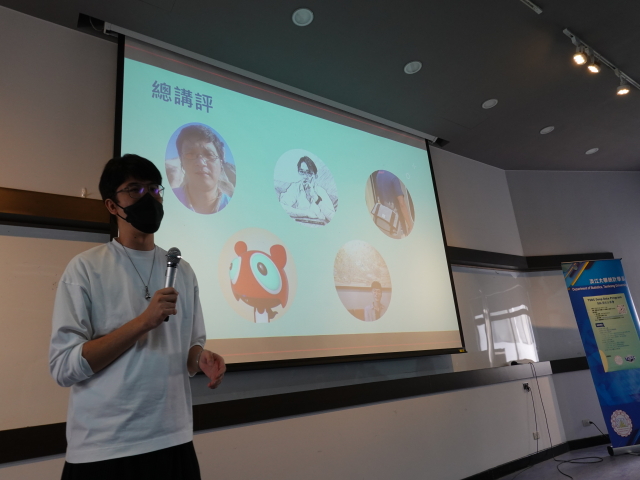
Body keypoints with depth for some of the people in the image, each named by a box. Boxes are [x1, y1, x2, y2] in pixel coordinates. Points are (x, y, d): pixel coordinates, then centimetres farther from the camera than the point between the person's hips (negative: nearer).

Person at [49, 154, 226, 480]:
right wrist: (143, 322, -21)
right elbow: (63, 366, -12)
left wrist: (202, 359, -10)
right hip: (103, 448, -3)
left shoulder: (183, 271, 6)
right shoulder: (86, 268, -6)